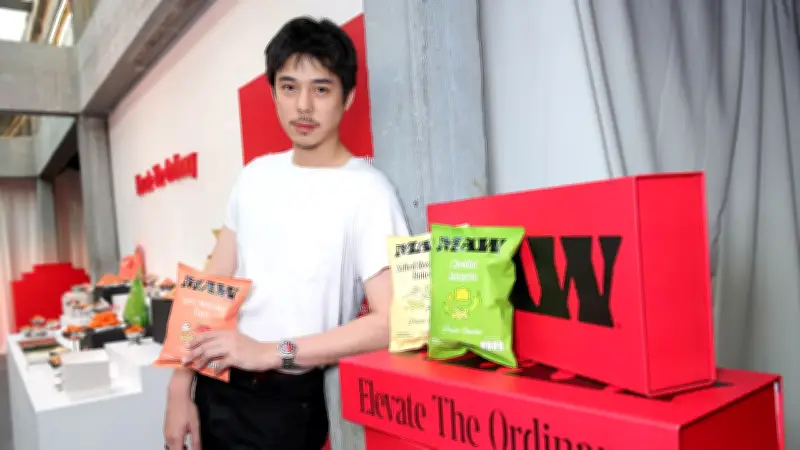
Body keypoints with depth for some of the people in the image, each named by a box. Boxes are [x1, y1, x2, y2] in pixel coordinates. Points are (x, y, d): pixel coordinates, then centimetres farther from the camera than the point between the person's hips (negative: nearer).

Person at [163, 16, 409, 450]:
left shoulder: (366, 191, -16)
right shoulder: (255, 175, 3)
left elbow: (391, 322, -21)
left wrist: (271, 353, -22)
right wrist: (180, 387, 3)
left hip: (286, 401, -5)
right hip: (216, 386, 6)